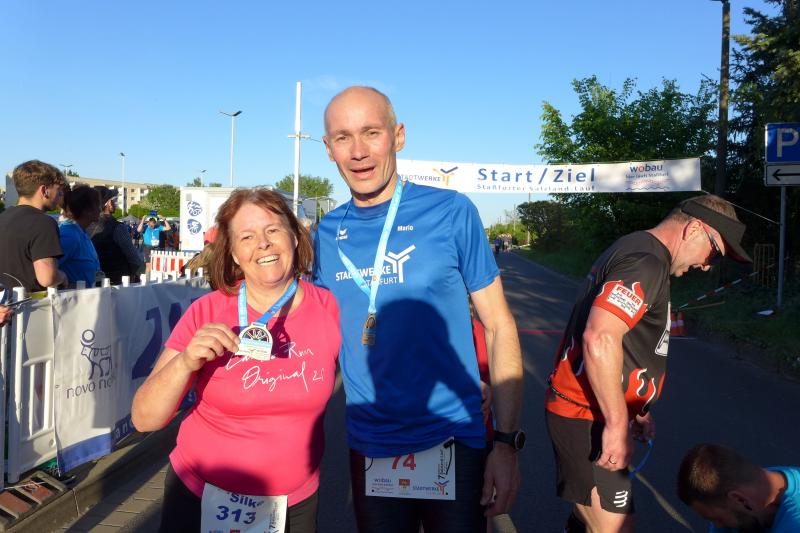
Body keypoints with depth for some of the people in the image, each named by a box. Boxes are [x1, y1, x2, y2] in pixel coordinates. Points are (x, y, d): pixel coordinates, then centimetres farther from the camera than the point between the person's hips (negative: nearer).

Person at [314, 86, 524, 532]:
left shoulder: (451, 212, -11)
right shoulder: (326, 235, 0)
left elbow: (499, 326, -7)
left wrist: (507, 441, -11)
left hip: (452, 441, -3)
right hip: (368, 448, 3)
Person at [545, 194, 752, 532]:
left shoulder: (634, 250, 16)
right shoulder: (646, 262, -18)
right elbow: (599, 339, -31)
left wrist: (636, 410, 24)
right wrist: (618, 423, -25)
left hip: (583, 411, 11)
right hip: (588, 418, -11)